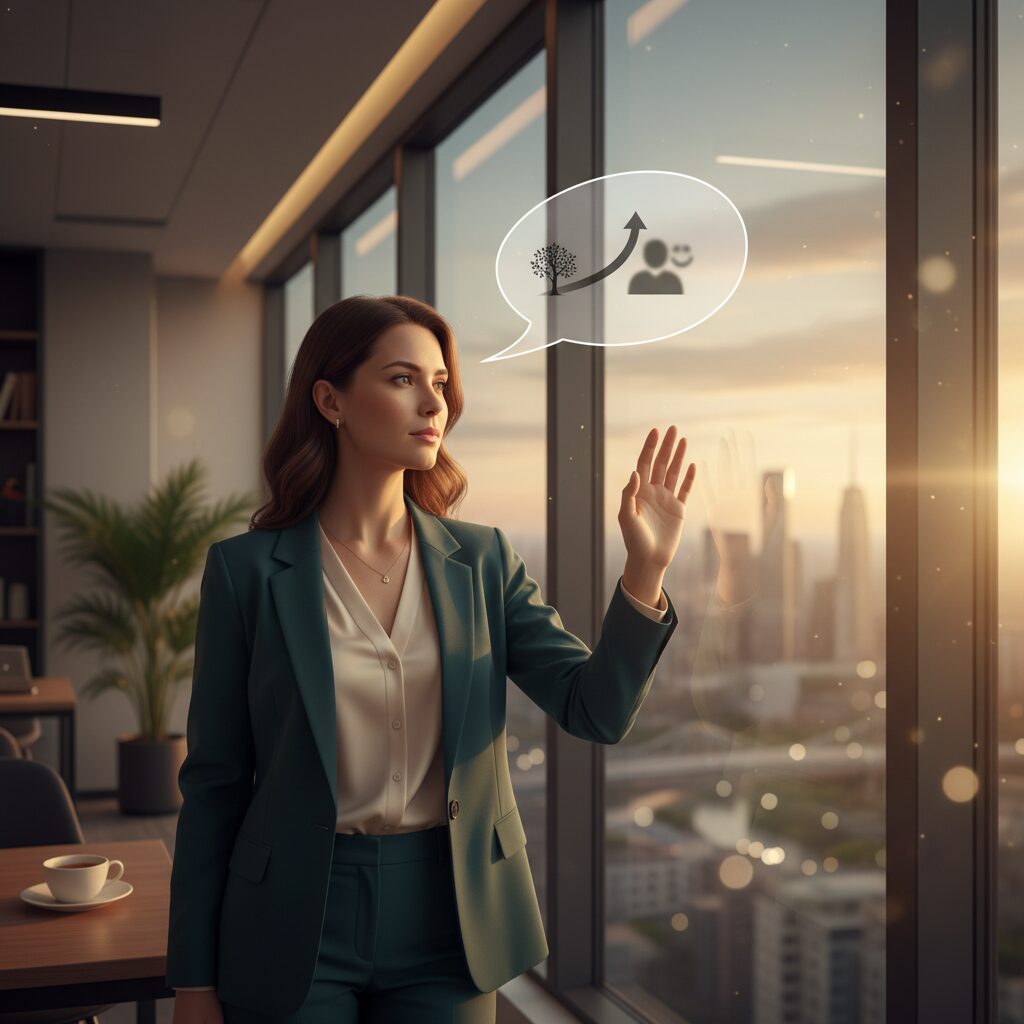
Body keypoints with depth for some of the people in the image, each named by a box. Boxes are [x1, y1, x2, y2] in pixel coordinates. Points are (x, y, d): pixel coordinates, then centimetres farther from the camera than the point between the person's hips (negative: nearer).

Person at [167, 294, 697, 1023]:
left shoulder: (483, 561, 1)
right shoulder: (247, 568, -6)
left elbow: (597, 710, -7)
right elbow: (214, 781, -2)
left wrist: (646, 567, -22)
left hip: (450, 918, 3)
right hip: (297, 920, -2)